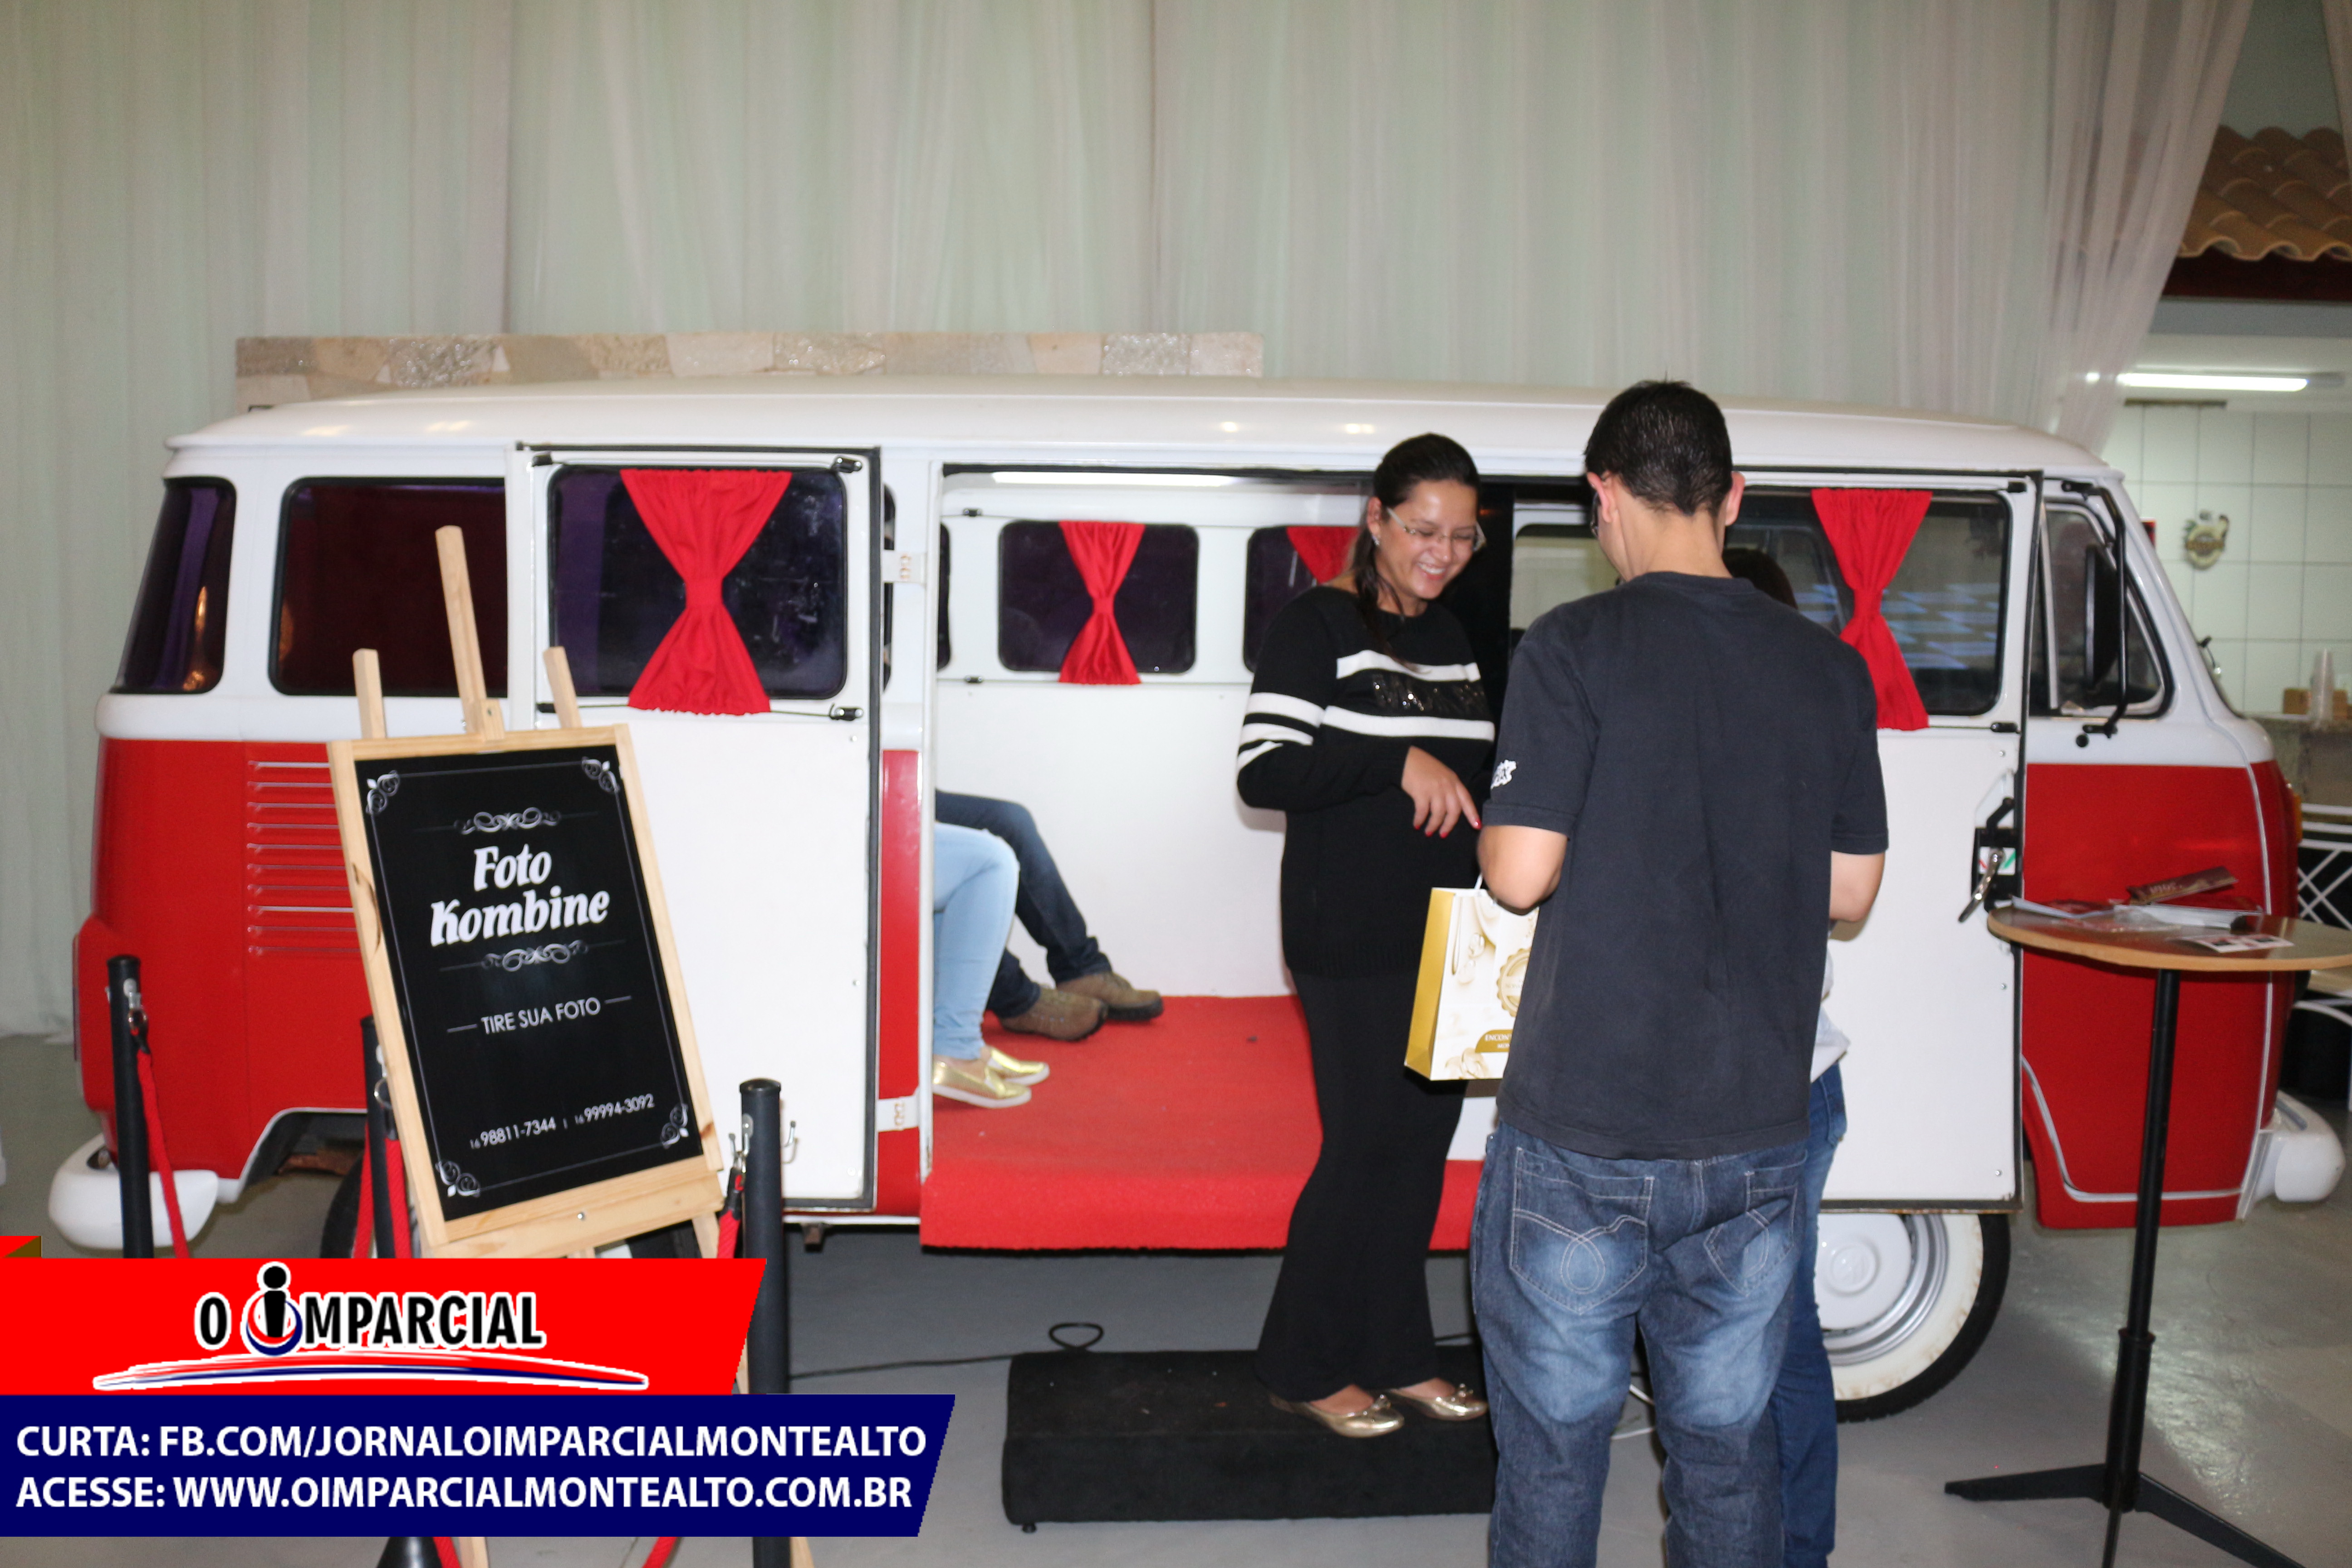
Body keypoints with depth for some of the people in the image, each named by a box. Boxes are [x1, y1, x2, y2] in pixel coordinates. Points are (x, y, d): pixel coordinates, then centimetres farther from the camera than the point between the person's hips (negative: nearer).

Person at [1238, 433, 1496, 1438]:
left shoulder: (1450, 635, 16)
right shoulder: (1317, 624, -6)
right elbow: (1263, 769, -15)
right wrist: (1399, 762, -23)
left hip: (1447, 941, 7)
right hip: (1353, 947, -7)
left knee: (1424, 1143, 11)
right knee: (1368, 1147, -3)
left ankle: (1396, 1356, 25)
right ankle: (1302, 1367, 14)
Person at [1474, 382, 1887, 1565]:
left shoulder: (1576, 646, -11)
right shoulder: (1830, 668, 3)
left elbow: (1520, 875, -14)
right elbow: (1850, 893, 9)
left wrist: (1491, 830, 7)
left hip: (1582, 1134, -4)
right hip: (1753, 1132, 4)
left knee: (1554, 1446, 10)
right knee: (1724, 1446, 17)